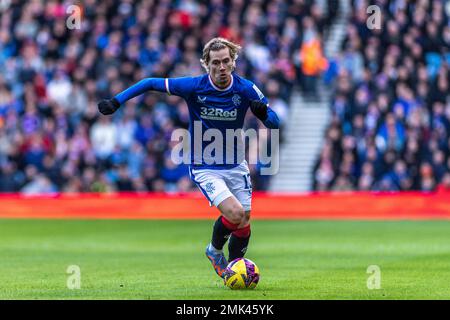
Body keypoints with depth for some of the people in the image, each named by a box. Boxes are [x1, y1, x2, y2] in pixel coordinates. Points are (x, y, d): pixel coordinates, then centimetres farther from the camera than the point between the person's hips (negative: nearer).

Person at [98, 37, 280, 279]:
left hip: (235, 166, 3)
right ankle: (215, 250, 11)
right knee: (234, 213, -20)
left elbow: (274, 122, -6)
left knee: (244, 222, 4)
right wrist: (117, 101, -16)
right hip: (204, 167, -3)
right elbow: (151, 83, -8)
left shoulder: (246, 89, -11)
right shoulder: (194, 86, -17)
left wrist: (263, 113, -29)